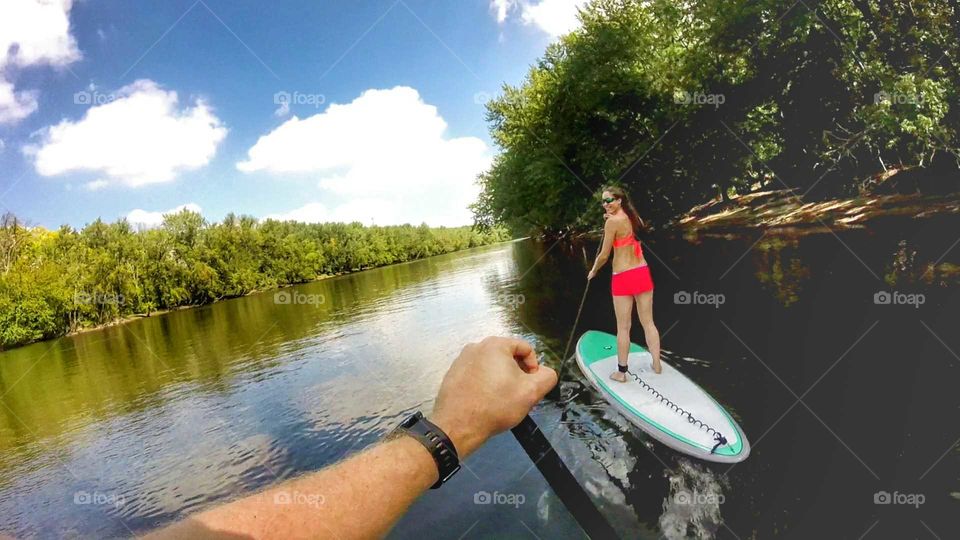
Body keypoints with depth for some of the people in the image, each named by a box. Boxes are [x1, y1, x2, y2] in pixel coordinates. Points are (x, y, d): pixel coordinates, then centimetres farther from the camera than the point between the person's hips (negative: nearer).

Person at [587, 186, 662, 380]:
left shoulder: (612, 221, -15)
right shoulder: (634, 217, 6)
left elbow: (604, 255, -12)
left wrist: (593, 271, 6)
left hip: (623, 278, -6)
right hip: (643, 273, 6)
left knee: (623, 327, 4)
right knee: (648, 322, 14)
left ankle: (621, 372, 13)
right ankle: (657, 364, 23)